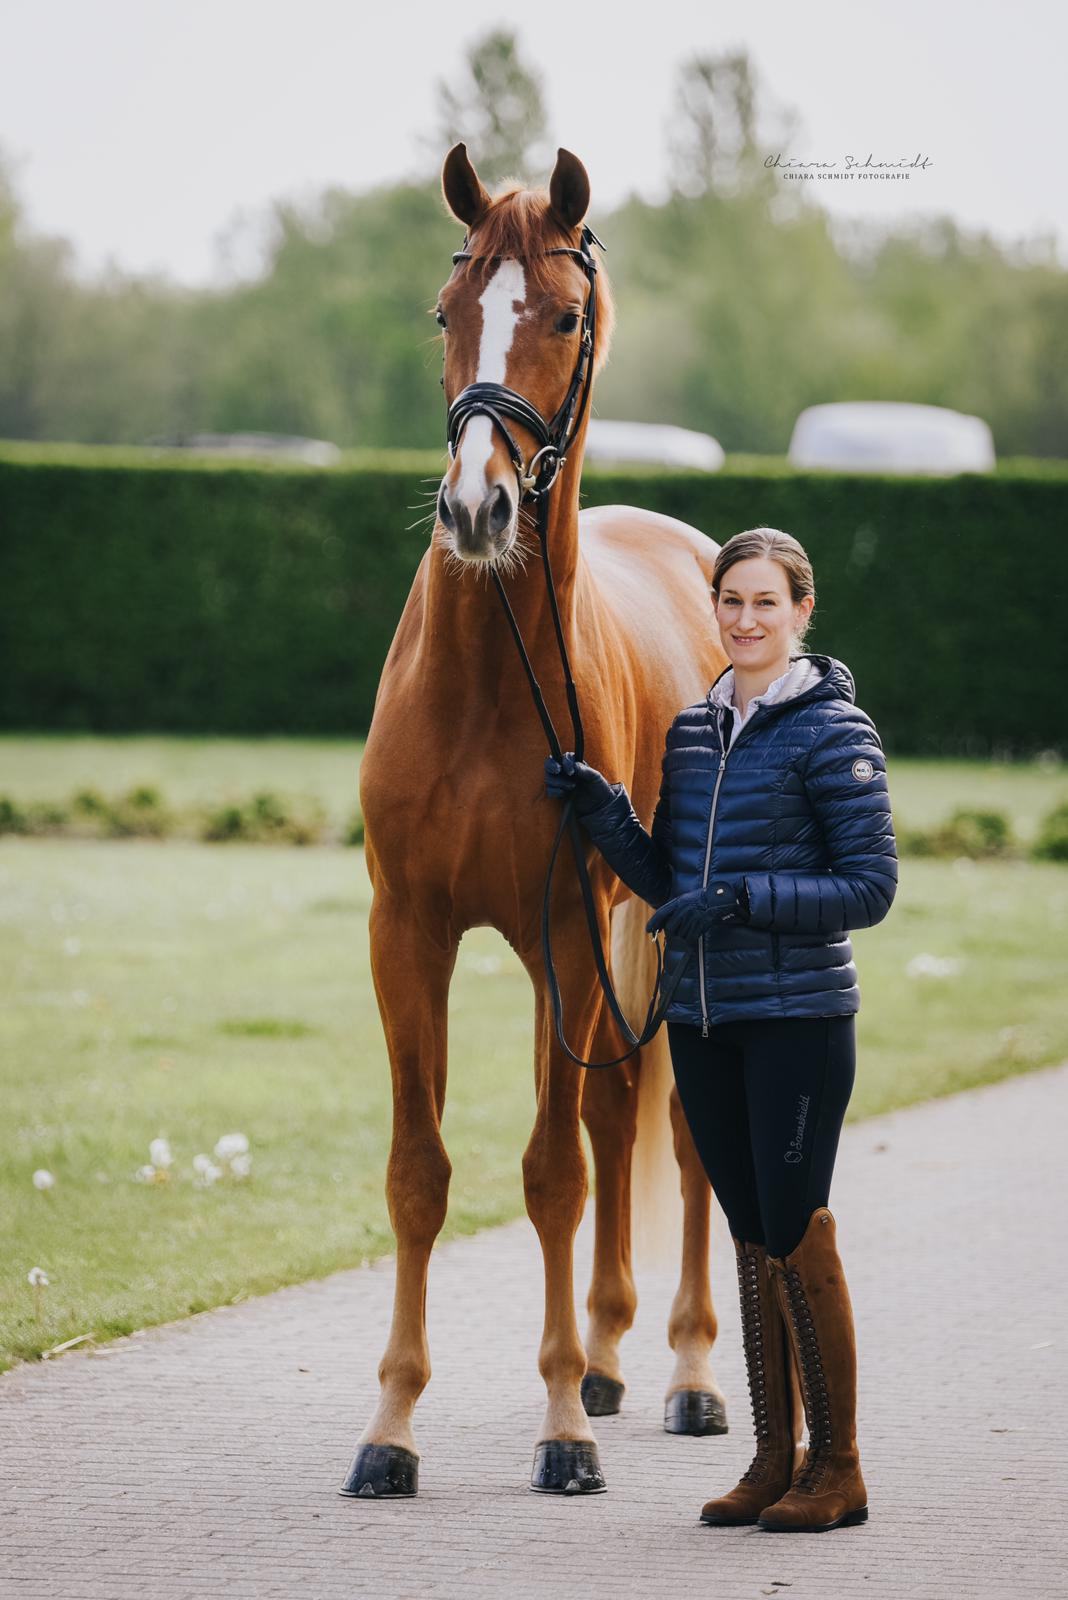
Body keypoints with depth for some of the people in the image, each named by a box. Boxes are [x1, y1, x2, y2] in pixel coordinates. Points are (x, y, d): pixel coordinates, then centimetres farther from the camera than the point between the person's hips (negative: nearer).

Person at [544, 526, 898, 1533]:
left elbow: (870, 886, -12)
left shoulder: (833, 731, -8)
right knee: (751, 1239, 11)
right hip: (702, 1022, 6)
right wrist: (602, 810, 1)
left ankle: (838, 1470, 5)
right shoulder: (692, 730, 11)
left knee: (797, 1238, -5)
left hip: (798, 1019, -6)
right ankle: (773, 1461, 17)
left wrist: (741, 898, -20)